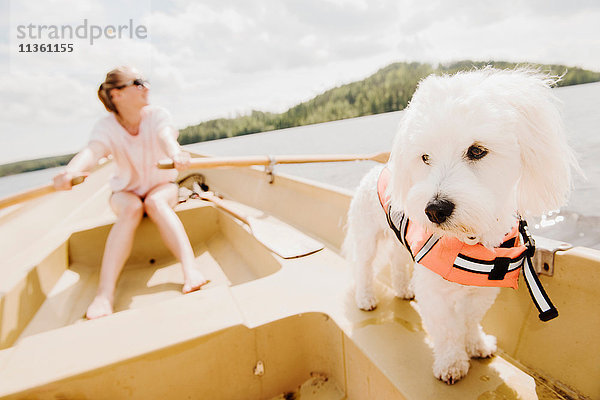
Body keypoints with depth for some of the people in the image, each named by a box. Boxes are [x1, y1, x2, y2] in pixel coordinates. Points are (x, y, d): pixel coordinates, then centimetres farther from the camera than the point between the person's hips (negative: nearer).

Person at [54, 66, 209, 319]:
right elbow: (92, 150, -32)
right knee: (132, 208, -34)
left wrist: (176, 152, -60)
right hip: (126, 192, 0)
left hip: (162, 187, 0)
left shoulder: (157, 115, -11)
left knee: (155, 201, -35)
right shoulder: (107, 126, -11)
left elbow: (166, 134, -35)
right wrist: (71, 170, -56)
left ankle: (190, 268, -50)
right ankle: (105, 294, -41)